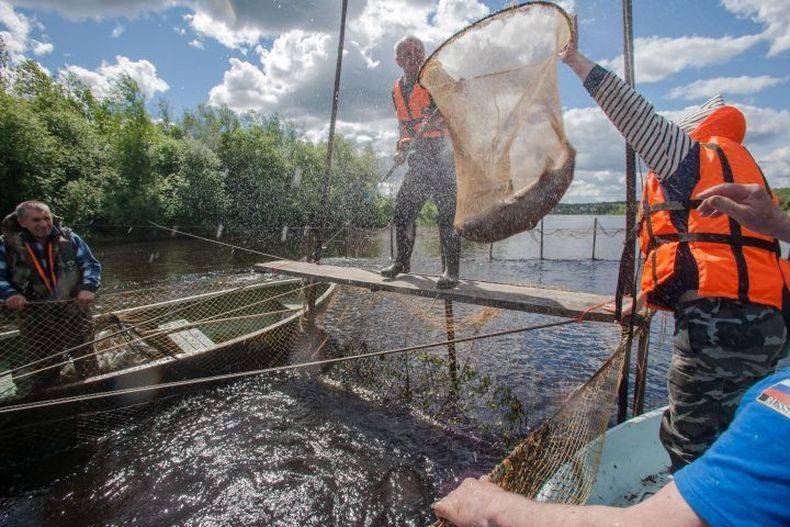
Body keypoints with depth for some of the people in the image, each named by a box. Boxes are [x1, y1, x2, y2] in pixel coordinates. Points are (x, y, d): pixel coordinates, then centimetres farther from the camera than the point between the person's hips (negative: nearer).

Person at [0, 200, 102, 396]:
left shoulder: (69, 238, -4)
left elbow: (91, 265, -3)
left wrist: (88, 287, -22)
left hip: (76, 312, 0)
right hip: (36, 319, 0)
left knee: (87, 362, 13)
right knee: (41, 368, 10)